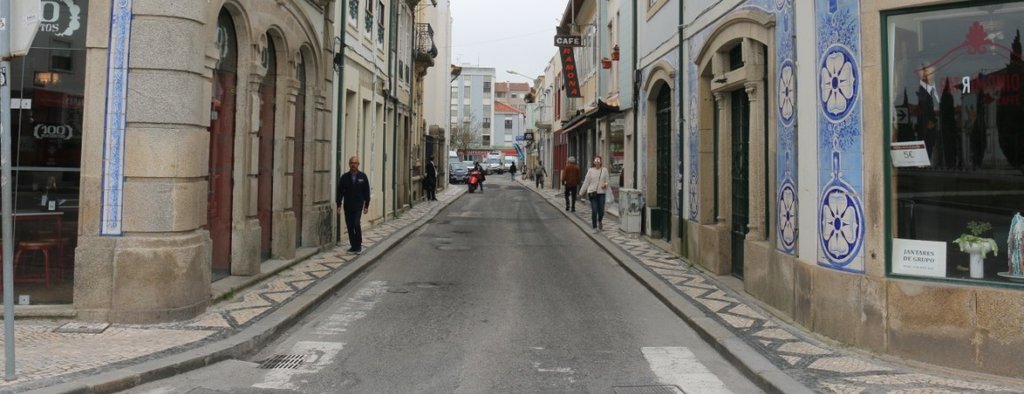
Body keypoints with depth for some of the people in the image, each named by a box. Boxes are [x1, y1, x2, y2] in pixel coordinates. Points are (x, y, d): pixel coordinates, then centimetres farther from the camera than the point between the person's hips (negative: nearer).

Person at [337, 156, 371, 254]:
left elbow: (366, 192, 3)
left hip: (358, 206, -2)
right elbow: (340, 191, 5)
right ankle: (353, 246, 14)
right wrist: (339, 204, -2)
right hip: (347, 206, 2)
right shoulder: (344, 177, 4)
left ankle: (359, 245, 0)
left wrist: (366, 205, -1)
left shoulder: (363, 177, 2)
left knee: (356, 224, -15)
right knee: (350, 226, 4)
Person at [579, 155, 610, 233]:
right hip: (592, 192, -1)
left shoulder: (604, 170, 3)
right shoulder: (590, 170, 2)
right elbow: (586, 182, 5)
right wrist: (581, 192, 6)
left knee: (601, 211, 0)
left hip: (601, 193, 1)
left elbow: (607, 181, 8)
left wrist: (605, 184, -16)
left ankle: (599, 222, 34)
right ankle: (595, 227, 10)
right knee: (594, 211, -5)